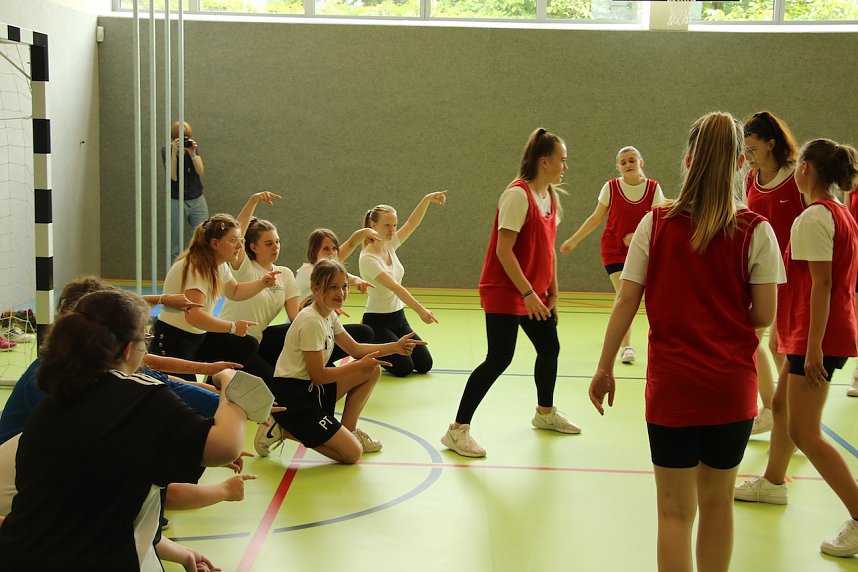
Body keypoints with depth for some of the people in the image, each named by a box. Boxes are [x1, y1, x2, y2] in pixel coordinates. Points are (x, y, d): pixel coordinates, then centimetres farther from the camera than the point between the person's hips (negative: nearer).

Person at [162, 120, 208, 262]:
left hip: (197, 200, 3)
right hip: (176, 201, -2)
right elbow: (173, 176, -17)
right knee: (176, 246, -4)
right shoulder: (167, 150, -5)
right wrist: (174, 152, -25)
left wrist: (192, 154, -24)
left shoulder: (194, 148, 2)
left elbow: (201, 171, -10)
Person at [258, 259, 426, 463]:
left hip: (312, 389, 9)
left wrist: (395, 347, 4)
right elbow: (318, 375, -19)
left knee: (373, 370, 6)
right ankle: (284, 431, -3)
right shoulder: (312, 322, -22)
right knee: (353, 453, -13)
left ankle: (348, 429, 13)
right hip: (292, 398, -9)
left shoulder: (329, 315, 7)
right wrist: (359, 366, -13)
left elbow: (355, 348, 14)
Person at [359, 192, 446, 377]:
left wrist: (427, 199, -22)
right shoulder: (368, 258, -20)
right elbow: (394, 287, -30)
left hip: (398, 318, 7)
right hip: (377, 322, -7)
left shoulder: (389, 246, 2)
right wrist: (420, 309, -39)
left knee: (424, 364, 1)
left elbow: (412, 223, -6)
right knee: (404, 367, -15)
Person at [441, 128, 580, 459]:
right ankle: (458, 430, -4)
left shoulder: (550, 197, 8)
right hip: (505, 292, -9)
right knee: (499, 358, -11)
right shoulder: (518, 194, -19)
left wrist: (552, 294, 12)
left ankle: (545, 413, 40)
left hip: (534, 295, 9)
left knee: (549, 348, 17)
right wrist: (528, 293, -21)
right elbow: (503, 250, -22)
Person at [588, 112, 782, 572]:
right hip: (732, 387, 1)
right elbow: (763, 316, -6)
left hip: (672, 385, -1)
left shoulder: (656, 223, -6)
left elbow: (626, 301, -6)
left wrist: (604, 368, 3)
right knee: (717, 501, 19)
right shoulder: (756, 232, -6)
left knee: (676, 511, 6)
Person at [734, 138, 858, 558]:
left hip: (816, 335, -10)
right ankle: (773, 482, 43)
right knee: (782, 404, 25)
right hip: (821, 332, 10)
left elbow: (821, 283, -23)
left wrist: (814, 346, -24)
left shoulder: (814, 217, -18)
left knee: (804, 432, -9)